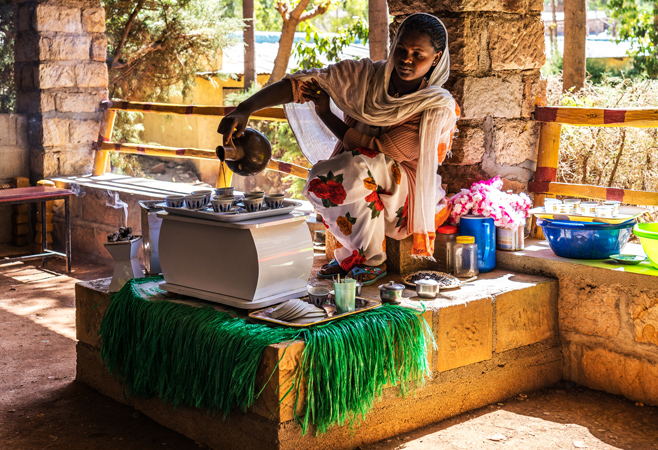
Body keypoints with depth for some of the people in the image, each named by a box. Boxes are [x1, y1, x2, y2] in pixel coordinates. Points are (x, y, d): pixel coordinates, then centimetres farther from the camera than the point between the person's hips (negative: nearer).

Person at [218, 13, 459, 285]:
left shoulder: (439, 107, -18)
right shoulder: (366, 76, -9)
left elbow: (382, 151, -20)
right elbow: (301, 82, -16)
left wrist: (325, 114, -13)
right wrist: (244, 110, -30)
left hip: (409, 192, -4)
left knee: (360, 164, -32)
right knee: (319, 184, -25)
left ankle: (372, 260, -14)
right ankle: (348, 255, 0)